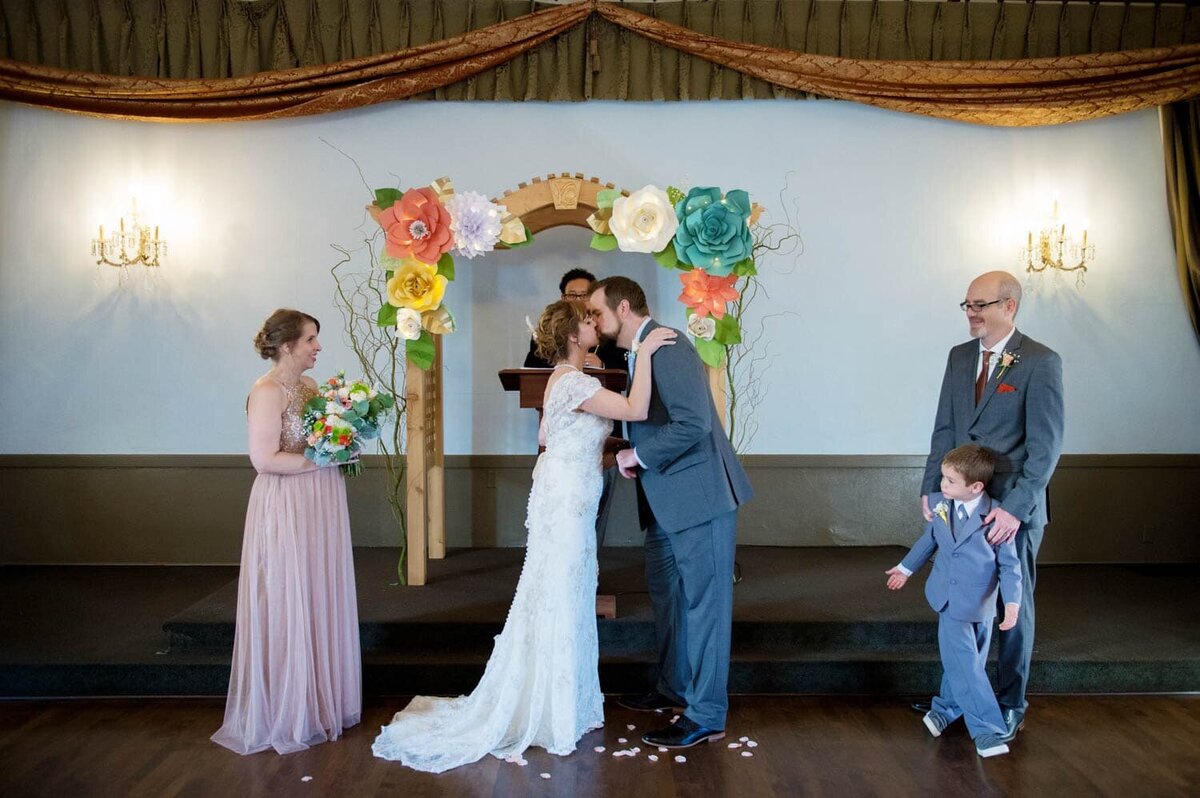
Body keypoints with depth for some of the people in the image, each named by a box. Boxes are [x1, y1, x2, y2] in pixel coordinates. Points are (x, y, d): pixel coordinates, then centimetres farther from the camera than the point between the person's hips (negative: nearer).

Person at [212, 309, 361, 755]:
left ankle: (321, 701, 26)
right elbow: (264, 459, -21)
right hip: (287, 511, -8)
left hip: (319, 508, 8)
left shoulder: (309, 385, 11)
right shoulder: (268, 392, -14)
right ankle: (289, 715, 15)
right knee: (290, 606, 1)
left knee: (321, 601, 13)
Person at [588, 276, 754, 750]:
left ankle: (706, 716, 9)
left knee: (703, 602, -1)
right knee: (664, 591, 21)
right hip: (668, 498, 11)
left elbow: (694, 423, -27)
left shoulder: (667, 348, -18)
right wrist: (628, 451, 4)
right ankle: (674, 688, 38)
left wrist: (638, 456, -17)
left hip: (699, 495, -11)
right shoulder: (639, 352, 13)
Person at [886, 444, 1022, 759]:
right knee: (964, 664, -4)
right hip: (950, 600, 2)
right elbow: (928, 539, 15)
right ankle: (987, 729, 2)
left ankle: (945, 707, 35)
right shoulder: (938, 504, -4)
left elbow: (1009, 564, -10)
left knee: (964, 662, 11)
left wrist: (1012, 603, -18)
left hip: (981, 604, -2)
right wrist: (906, 568, 26)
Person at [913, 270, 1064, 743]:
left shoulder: (1040, 362, -10)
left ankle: (1009, 707, 22)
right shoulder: (960, 357, 8)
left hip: (1014, 510, -5)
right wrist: (931, 487, 1)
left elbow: (1046, 446, -13)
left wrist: (1014, 507, -19)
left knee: (1014, 608, 9)